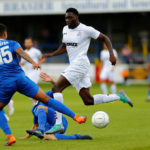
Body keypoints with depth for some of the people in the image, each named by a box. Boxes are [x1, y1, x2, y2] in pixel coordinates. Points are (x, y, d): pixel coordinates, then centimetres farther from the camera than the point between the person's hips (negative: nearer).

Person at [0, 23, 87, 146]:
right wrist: (33, 62, -21)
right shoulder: (12, 43, 12)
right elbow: (20, 52, -8)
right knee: (47, 99, 5)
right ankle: (76, 117, 4)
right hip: (20, 77, 0)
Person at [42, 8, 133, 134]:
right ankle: (118, 97, 22)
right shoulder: (65, 29, 14)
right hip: (74, 65, 8)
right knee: (88, 101, 7)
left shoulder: (86, 30, -7)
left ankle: (58, 123, -20)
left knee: (56, 88, -17)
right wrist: (52, 55, 13)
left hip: (80, 64, -8)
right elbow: (64, 47, 28)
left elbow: (105, 38, 0)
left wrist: (112, 55, -12)